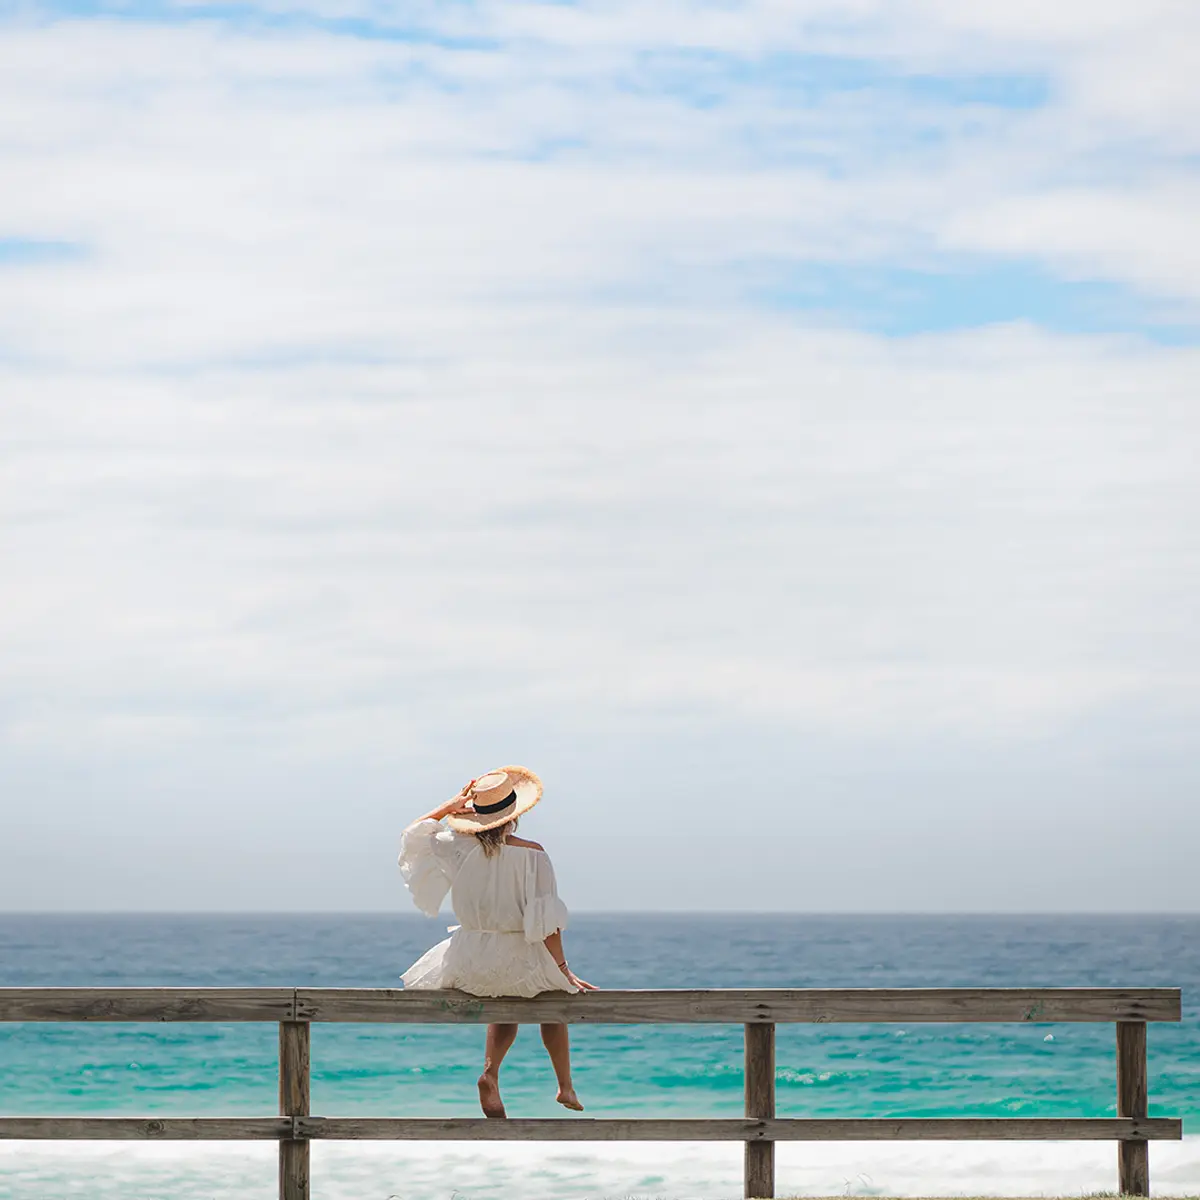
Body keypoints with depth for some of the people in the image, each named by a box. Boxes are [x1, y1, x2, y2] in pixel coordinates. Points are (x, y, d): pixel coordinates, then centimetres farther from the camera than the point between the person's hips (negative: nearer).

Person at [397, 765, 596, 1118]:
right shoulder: (531, 854, -14)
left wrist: (450, 807, 12)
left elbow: (413, 835, 12)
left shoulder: (458, 847, -6)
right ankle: (565, 1086, 31)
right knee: (554, 998, 30)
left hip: (467, 962, 3)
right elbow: (546, 921, -14)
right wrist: (564, 969, -7)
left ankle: (491, 1072, 9)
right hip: (519, 962, -3)